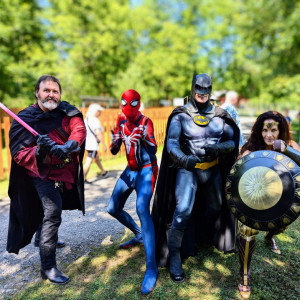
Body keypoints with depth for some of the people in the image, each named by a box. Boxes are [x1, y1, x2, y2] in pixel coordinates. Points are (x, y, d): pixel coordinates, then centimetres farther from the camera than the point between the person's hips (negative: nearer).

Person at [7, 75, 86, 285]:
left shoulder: (67, 111, -6)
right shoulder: (25, 119, -14)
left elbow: (79, 128, -23)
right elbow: (18, 154, -18)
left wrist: (67, 146, -42)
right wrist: (39, 151, -38)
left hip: (67, 172, 5)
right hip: (44, 174, -5)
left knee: (52, 211, 25)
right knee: (52, 214, -17)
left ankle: (45, 239, 54)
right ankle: (48, 267, -3)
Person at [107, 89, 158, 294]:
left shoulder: (145, 122, -11)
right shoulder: (121, 121, 4)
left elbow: (153, 149, -18)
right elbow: (114, 151, 3)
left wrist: (144, 137, -36)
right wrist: (114, 141, -19)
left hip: (146, 170, -7)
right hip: (130, 170, 7)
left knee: (142, 209, -28)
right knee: (113, 209, 11)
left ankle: (151, 268, -26)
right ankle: (139, 235, 36)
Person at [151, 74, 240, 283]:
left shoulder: (220, 115, 2)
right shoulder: (181, 115, -7)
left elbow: (233, 141, 2)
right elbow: (171, 143, -16)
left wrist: (219, 148, -20)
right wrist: (183, 159, -36)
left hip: (213, 169, 5)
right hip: (188, 169, -4)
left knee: (215, 208, 19)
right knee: (183, 210, -19)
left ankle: (203, 238, 48)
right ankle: (174, 256, -4)